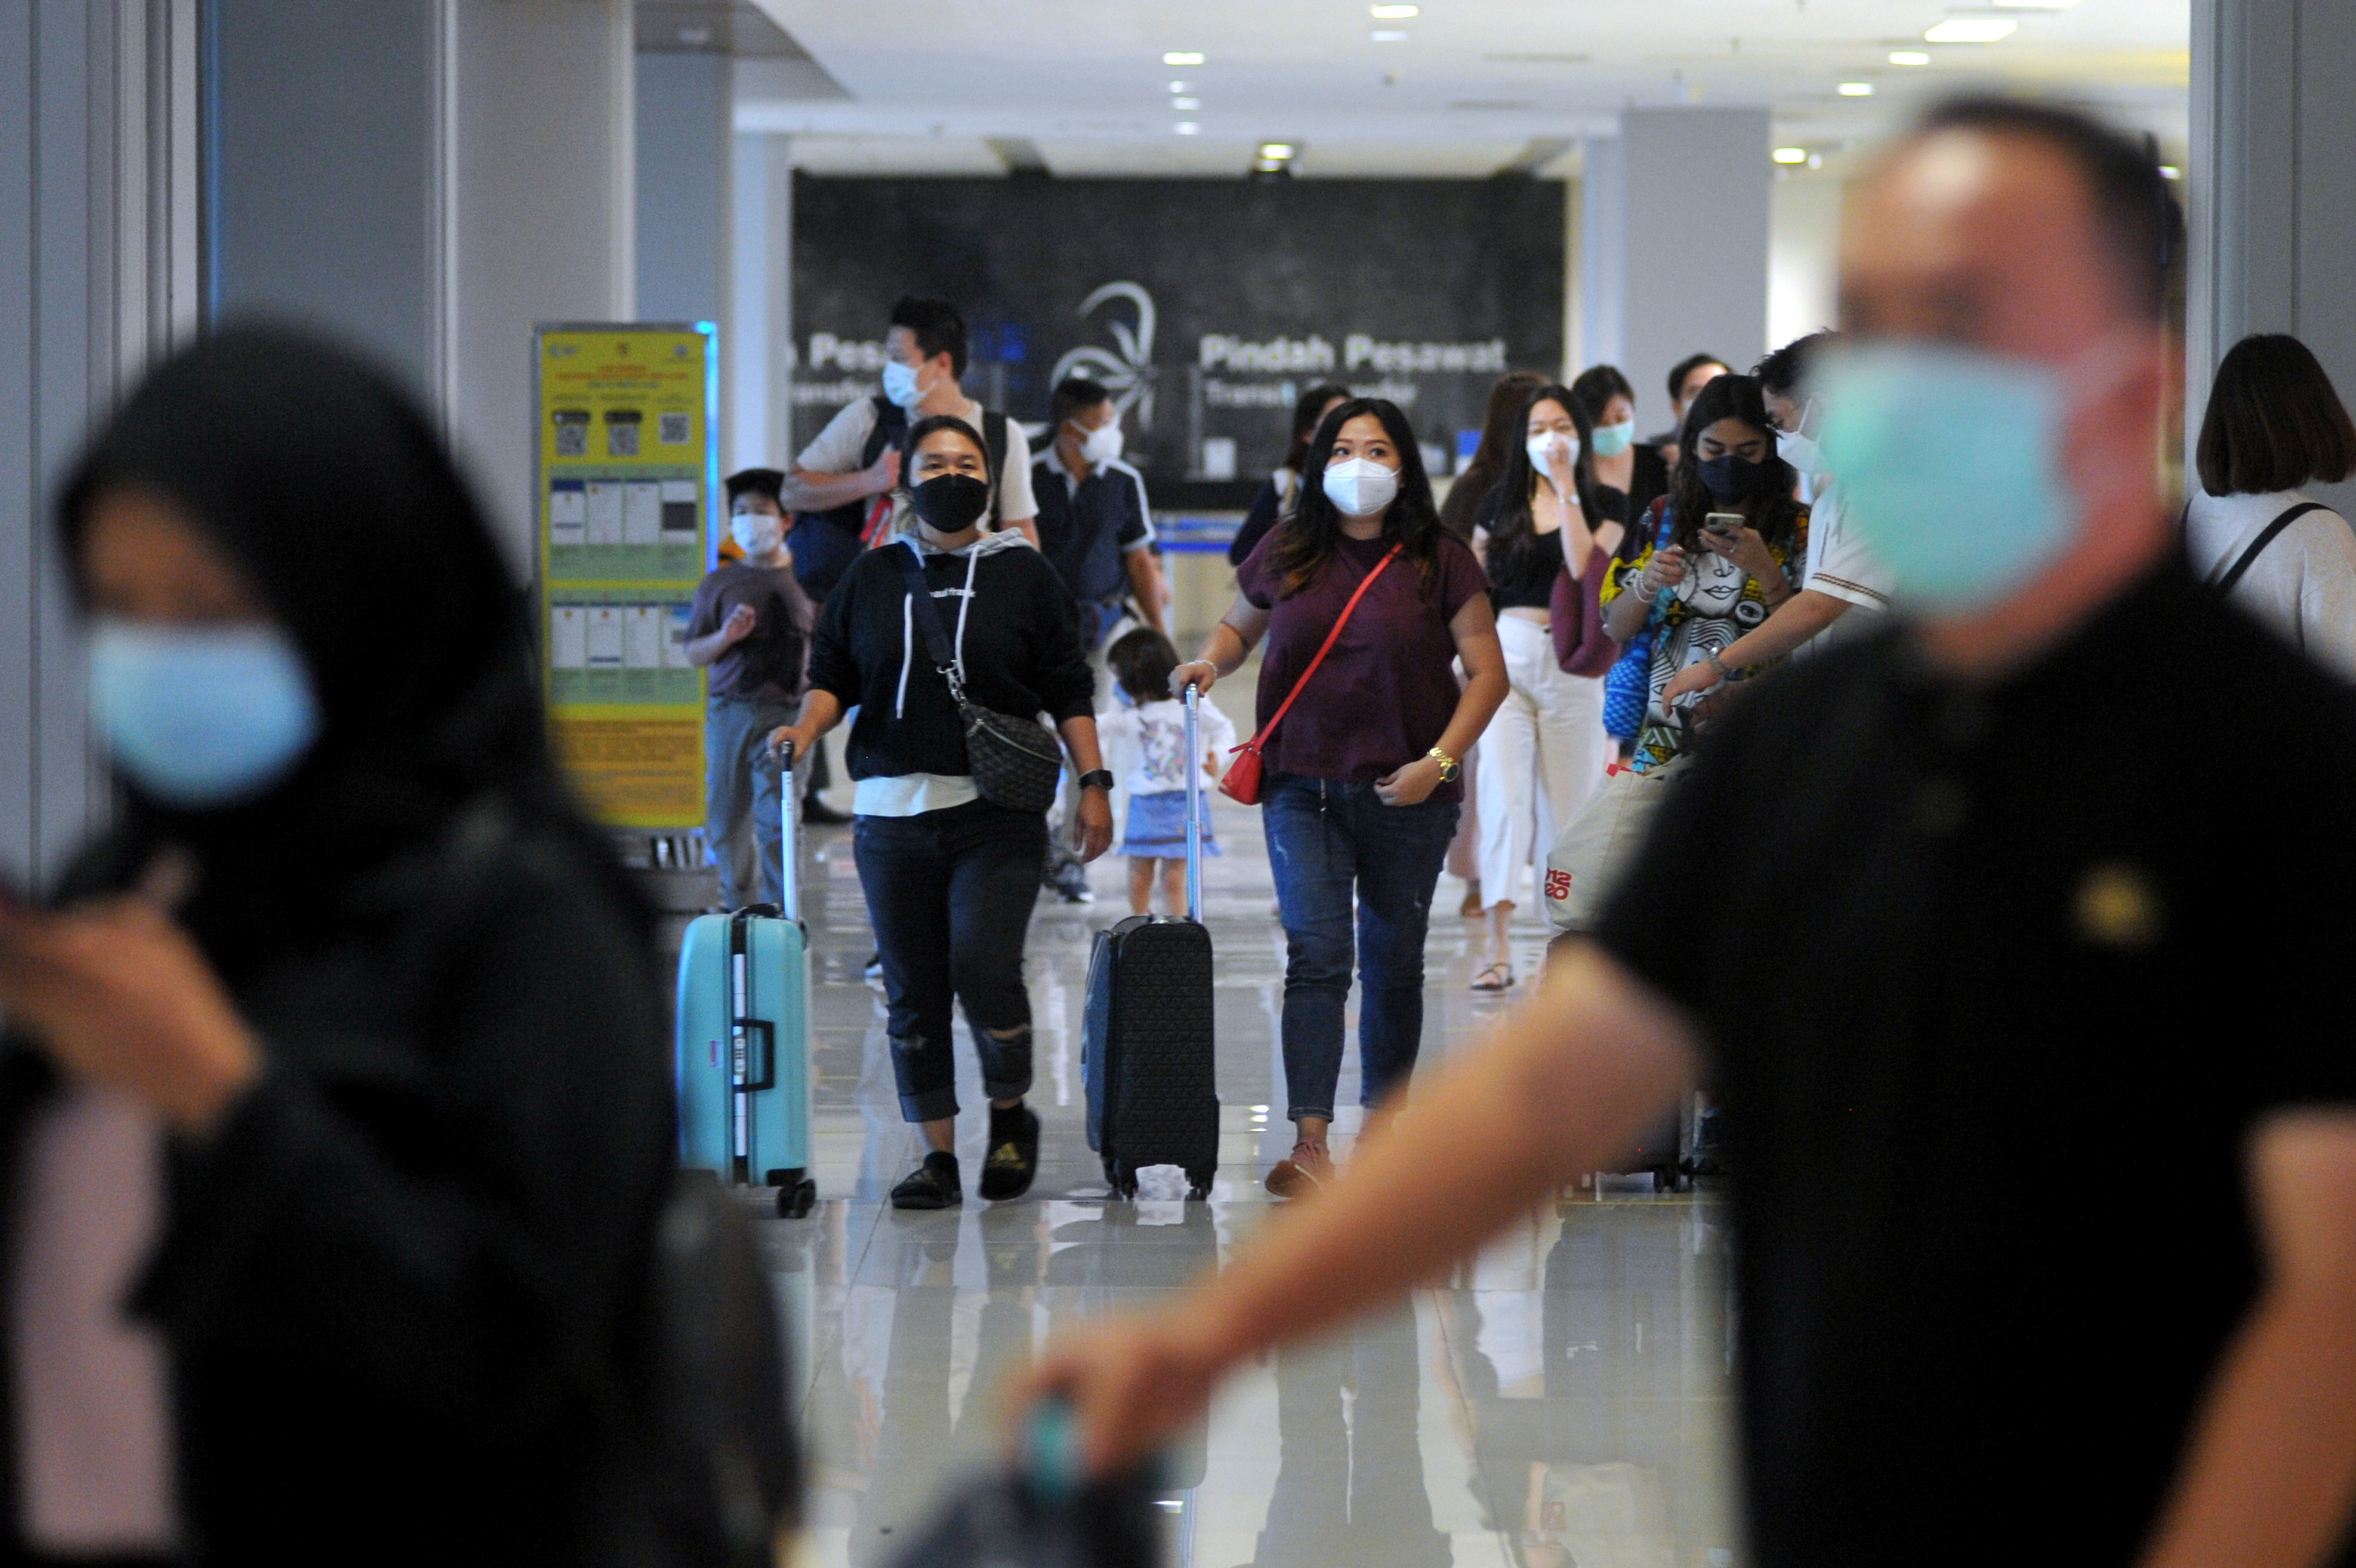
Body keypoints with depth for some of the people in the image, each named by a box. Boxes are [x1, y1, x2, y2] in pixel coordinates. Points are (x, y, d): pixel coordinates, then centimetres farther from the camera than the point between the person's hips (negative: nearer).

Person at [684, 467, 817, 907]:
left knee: (775, 819, -11)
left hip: (784, 710, -3)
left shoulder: (805, 578, 4)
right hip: (728, 708, 3)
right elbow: (693, 653, 10)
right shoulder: (719, 583, 9)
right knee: (727, 818, 8)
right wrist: (726, 637, -9)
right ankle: (738, 908, 22)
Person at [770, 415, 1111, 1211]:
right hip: (891, 815, 3)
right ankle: (938, 1156, 10)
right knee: (912, 991, 2)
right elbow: (833, 675, 15)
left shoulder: (1024, 575, 8)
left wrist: (1093, 783, 0)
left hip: (997, 816, -3)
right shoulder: (870, 577, 13)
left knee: (984, 972, -15)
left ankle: (1011, 1115, 11)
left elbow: (1069, 689, 7)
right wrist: (806, 727, -6)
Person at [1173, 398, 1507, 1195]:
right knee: (1318, 957, -11)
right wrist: (1209, 663, -2)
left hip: (1407, 796, 0)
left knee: (1394, 965, 10)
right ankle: (1310, 1141, -19)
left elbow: (1487, 674, 0)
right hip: (1302, 789, 0)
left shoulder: (1440, 563, 0)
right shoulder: (1285, 555, 5)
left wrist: (1438, 762, -11)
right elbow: (1238, 628, 21)